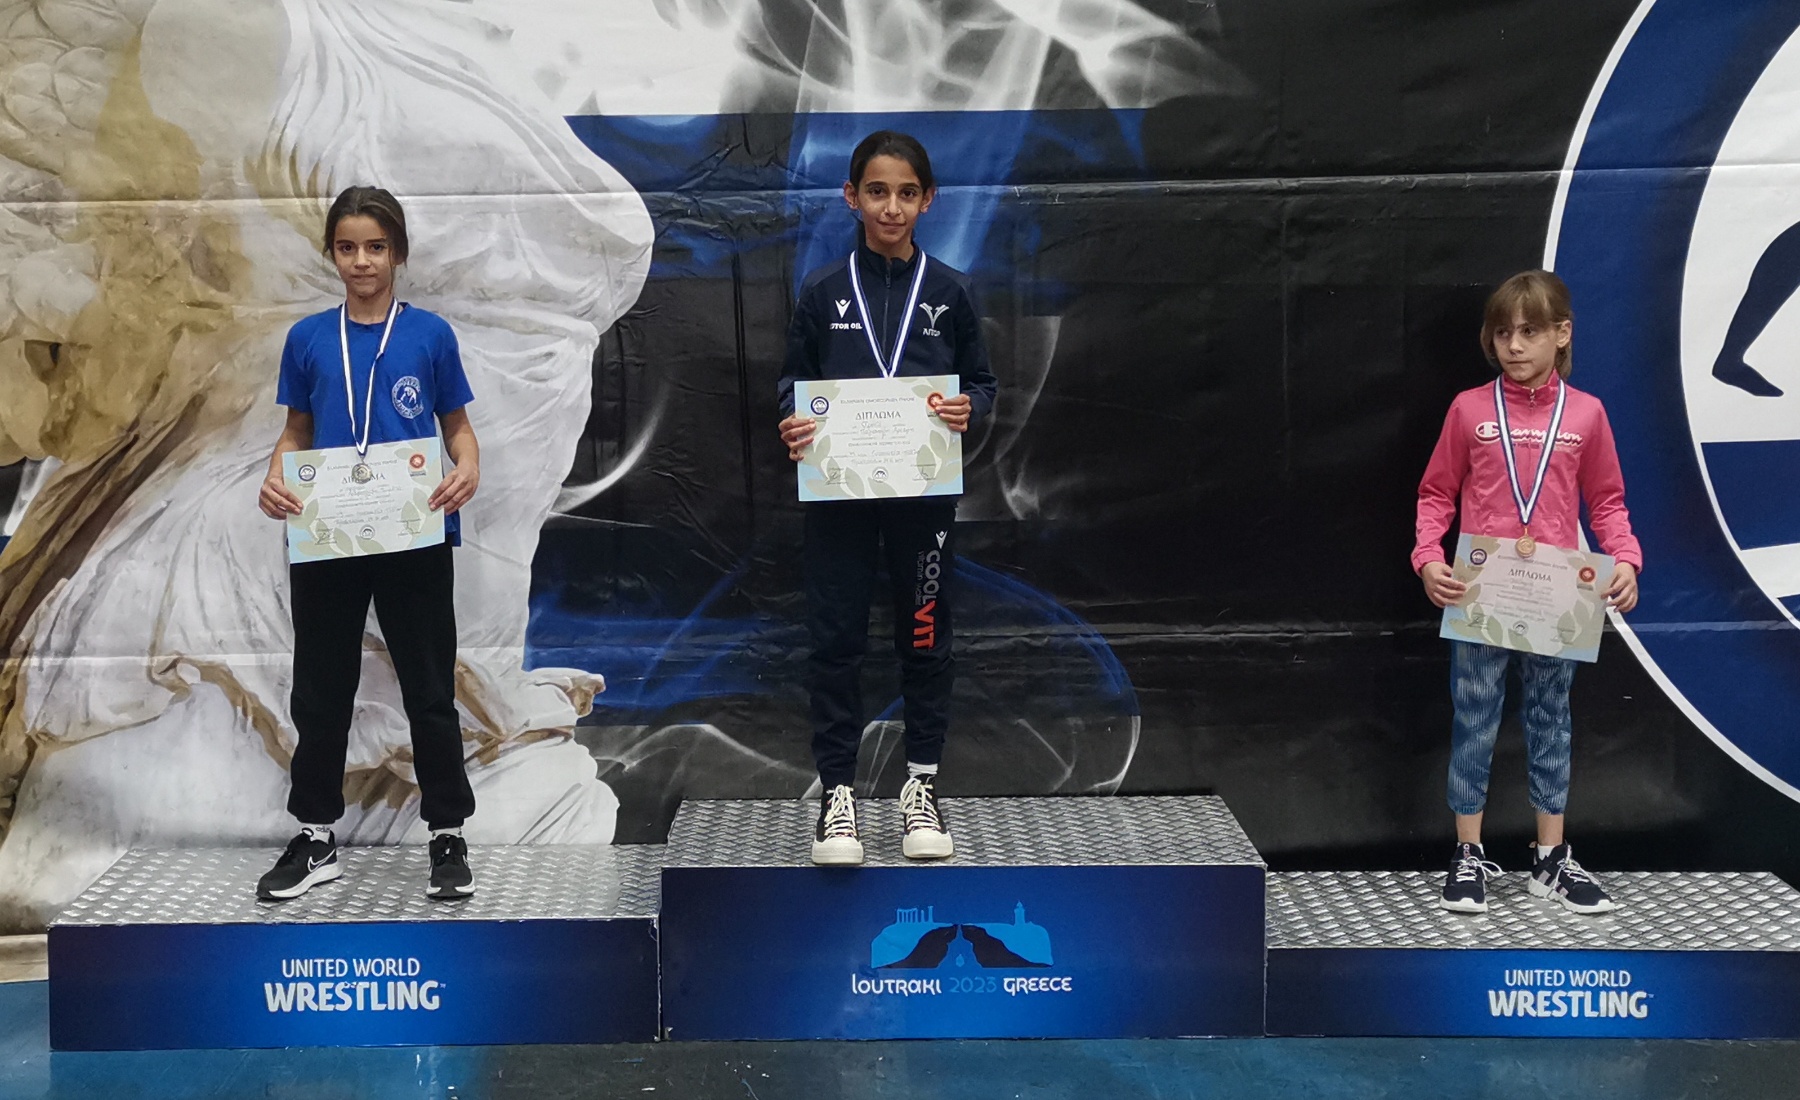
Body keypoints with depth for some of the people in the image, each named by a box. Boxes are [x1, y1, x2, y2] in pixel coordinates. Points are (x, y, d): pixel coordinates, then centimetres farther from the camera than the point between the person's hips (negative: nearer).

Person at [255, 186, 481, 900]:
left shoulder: (430, 334, 1)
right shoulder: (309, 338, 6)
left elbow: (458, 426, 4)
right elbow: (296, 432, 11)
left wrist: (468, 470, -17)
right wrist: (274, 479, -9)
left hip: (416, 539, -2)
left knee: (430, 691, 5)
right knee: (321, 693, 11)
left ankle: (449, 835, 16)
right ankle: (316, 840, 24)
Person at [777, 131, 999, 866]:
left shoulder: (949, 291, 1)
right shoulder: (823, 291, 1)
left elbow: (983, 383, 7)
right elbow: (794, 384, 7)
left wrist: (968, 410, -14)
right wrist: (793, 426, -13)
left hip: (924, 494, 0)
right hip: (837, 494, 0)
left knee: (925, 637, 8)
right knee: (836, 640, 3)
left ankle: (921, 782, 23)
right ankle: (837, 788, 15)